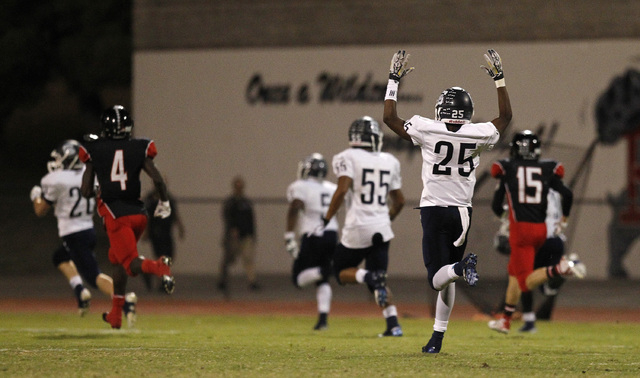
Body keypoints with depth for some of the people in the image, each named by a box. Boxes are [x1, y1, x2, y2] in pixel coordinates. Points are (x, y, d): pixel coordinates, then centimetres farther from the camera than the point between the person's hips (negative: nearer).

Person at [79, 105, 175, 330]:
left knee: (131, 265, -5)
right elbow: (157, 179, -6)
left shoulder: (94, 151, 0)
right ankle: (116, 314, 28)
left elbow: (86, 192, 0)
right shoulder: (139, 149, 2)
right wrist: (164, 202, 12)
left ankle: (159, 267, -40)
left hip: (115, 215, -4)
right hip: (138, 212, 4)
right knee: (116, 259, 24)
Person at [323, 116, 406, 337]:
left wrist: (326, 220, -11)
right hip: (381, 228, 4)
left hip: (357, 228, -4)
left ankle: (368, 277, -18)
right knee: (379, 283, 13)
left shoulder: (348, 158, -5)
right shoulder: (390, 162, 11)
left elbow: (342, 190, -19)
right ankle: (393, 324, -6)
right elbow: (399, 201, 15)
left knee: (342, 272, 15)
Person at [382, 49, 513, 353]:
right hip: (462, 212, 3)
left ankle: (462, 267, -40)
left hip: (434, 211, -3)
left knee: (438, 278, -6)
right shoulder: (478, 135, -3)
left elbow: (390, 117, 4)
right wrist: (499, 79, 23)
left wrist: (394, 80, 13)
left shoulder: (427, 131, -9)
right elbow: (505, 116, 17)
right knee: (446, 280, 14)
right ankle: (437, 337, 16)